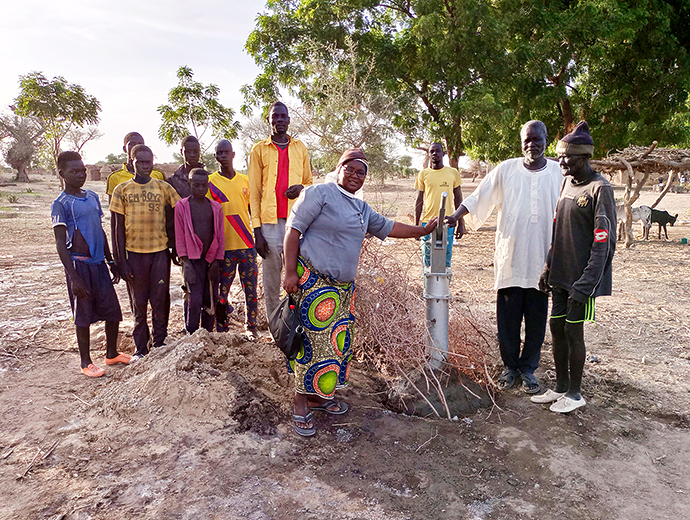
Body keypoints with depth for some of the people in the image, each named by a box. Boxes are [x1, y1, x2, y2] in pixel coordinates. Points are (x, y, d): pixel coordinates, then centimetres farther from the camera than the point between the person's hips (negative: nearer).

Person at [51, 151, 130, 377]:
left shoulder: (93, 196, 11)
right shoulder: (61, 204, -8)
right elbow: (60, 243, -12)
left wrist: (111, 262, 18)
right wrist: (74, 277, -17)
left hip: (98, 262, 6)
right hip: (79, 263, -6)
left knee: (113, 310, 9)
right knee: (83, 315, 4)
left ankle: (111, 353, 28)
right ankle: (86, 362, 20)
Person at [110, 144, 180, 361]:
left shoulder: (163, 187, 4)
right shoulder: (122, 190, 3)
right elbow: (119, 227, 3)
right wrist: (121, 259, -2)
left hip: (160, 251, 0)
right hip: (134, 252, 0)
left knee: (160, 301, 4)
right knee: (139, 303, 7)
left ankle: (160, 344, 18)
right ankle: (140, 348, 18)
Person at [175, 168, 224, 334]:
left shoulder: (216, 207, 9)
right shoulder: (182, 206, 2)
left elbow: (220, 236, 9)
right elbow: (179, 236, 0)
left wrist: (217, 262, 1)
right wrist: (186, 262, -8)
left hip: (211, 260, 3)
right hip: (193, 260, -3)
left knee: (211, 301, 5)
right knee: (194, 301, -10)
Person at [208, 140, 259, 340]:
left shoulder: (245, 181, 11)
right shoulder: (210, 182, 3)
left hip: (247, 244, 2)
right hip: (224, 246, -2)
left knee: (250, 288, 4)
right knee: (222, 290, 2)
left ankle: (250, 327, 17)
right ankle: (222, 329, 16)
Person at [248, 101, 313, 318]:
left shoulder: (300, 148, 15)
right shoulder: (259, 149, 8)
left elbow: (310, 182, 22)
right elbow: (254, 192, 5)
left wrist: (302, 188, -4)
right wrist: (257, 231, -3)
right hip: (270, 223, -1)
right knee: (272, 280, 2)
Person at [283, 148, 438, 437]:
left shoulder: (362, 209, 19)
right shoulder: (319, 193, -6)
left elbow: (388, 227, 28)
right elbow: (293, 229, -11)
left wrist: (423, 230, 26)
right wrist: (291, 272, -17)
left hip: (343, 288, 8)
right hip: (313, 283, -8)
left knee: (337, 343, 11)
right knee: (312, 342, -5)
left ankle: (318, 396, 27)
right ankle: (301, 404, 9)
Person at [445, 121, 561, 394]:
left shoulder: (559, 173, 5)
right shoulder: (506, 169, 2)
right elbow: (479, 196, 1)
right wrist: (455, 216, -15)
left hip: (543, 260, 1)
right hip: (510, 257, -1)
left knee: (536, 319, 7)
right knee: (507, 317, 6)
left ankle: (528, 368, 23)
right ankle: (510, 366, 24)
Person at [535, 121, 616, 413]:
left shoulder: (599, 188, -13)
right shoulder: (566, 183, 11)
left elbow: (603, 241, -16)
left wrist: (585, 284, -19)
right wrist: (548, 268, 13)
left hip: (581, 278, -7)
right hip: (561, 274, 8)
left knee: (573, 331, 1)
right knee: (557, 328, 12)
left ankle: (574, 394, 19)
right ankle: (561, 387, 27)